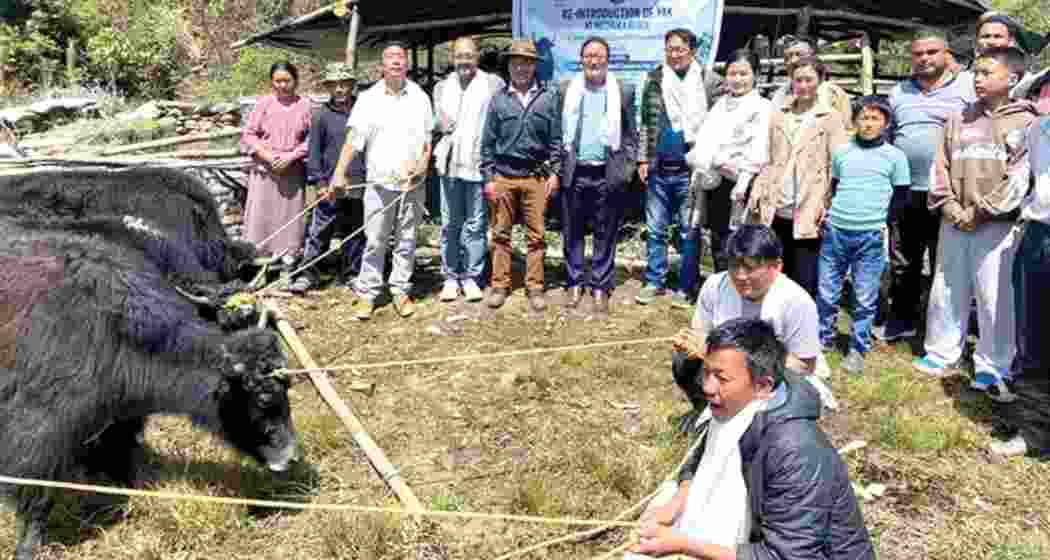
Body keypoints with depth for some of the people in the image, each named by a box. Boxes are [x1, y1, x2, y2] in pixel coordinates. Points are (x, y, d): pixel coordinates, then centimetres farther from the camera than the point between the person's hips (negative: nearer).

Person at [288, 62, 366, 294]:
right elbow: (314, 152, 3)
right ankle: (308, 272, 10)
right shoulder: (322, 116, 1)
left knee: (356, 232, 11)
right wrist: (319, 181, -3)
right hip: (330, 185, -2)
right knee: (319, 232, 0)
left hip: (359, 184, 2)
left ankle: (350, 273, 24)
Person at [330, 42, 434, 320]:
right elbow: (353, 139, -1)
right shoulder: (368, 98, 3)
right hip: (379, 181, -1)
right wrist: (340, 173, -9)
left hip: (412, 182, 2)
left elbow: (428, 137, 12)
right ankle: (366, 293, 7)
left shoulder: (420, 97, 8)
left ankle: (401, 290, 18)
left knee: (406, 240, 8)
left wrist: (423, 164, -5)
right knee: (374, 241, 0)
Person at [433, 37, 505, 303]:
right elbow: (438, 123, 18)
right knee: (450, 224, 7)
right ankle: (450, 277, 16)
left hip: (480, 163, -3)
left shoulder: (493, 84, 0)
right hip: (450, 163, 3)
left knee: (476, 225, 2)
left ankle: (471, 277, 11)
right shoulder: (442, 87, 15)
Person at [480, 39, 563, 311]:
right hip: (503, 176, 1)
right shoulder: (499, 99, 5)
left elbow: (556, 138, 5)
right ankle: (499, 286, 14)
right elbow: (488, 142, 6)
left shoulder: (549, 96, 3)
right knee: (500, 234, 5)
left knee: (536, 235, 3)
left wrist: (555, 173, -1)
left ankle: (535, 288, 12)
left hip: (536, 177, -1)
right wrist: (488, 178, 1)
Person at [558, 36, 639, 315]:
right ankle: (575, 282, 19)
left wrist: (627, 166, -2)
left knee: (605, 234, 4)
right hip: (574, 173, 1)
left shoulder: (623, 91, 4)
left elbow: (631, 134, 6)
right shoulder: (566, 90, 5)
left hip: (608, 174, -1)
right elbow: (557, 132, 7)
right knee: (572, 232, 7)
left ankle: (600, 287, 13)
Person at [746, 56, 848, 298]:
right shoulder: (778, 114, 12)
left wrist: (828, 206, -13)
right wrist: (757, 194, 5)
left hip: (808, 213, -4)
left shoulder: (830, 118, 0)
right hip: (776, 210, 4)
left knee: (805, 283, -2)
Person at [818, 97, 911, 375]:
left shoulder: (894, 156, 3)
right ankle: (823, 339, 22)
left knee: (865, 299, 2)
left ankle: (858, 350, 13)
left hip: (871, 236, -2)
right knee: (826, 292, 6)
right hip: (835, 231, 3)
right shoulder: (842, 151, 10)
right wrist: (826, 215, 12)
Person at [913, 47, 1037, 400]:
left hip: (996, 225, -4)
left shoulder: (1026, 122, 0)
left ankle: (991, 369, 8)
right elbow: (941, 167, 10)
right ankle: (940, 353, 23)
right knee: (946, 291, 10)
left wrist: (981, 211, -13)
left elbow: (1021, 177, -8)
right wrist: (951, 209, -4)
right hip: (953, 223, 4)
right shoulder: (959, 120, 12)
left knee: (995, 297, -2)